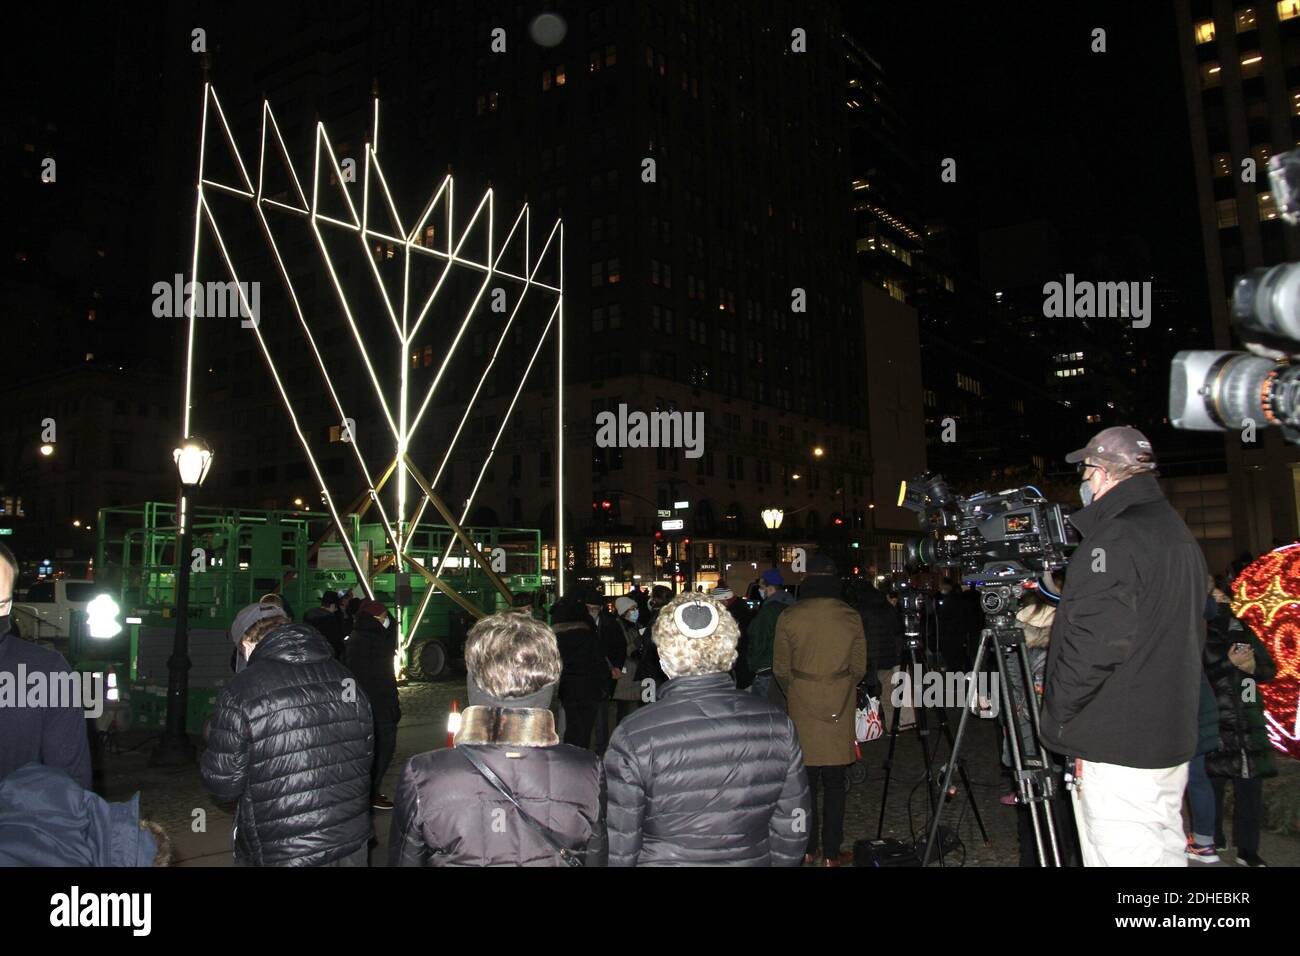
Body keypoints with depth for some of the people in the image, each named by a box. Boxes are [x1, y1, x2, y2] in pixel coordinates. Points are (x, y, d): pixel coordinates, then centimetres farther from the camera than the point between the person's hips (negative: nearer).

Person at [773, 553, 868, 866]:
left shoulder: (788, 617, -8)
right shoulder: (851, 617, -5)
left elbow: (781, 670, -1)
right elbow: (859, 669, 2)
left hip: (802, 710, 0)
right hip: (839, 711, 0)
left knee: (806, 780, 10)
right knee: (834, 783, 8)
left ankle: (807, 849, 18)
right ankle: (831, 853, 15)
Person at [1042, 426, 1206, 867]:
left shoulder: (1114, 540, -17)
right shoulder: (1181, 536, 14)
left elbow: (1092, 644, -23)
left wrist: (1056, 719, -12)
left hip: (1118, 750, -10)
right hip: (1171, 739, 10)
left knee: (1122, 856, -5)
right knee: (1165, 852, 17)